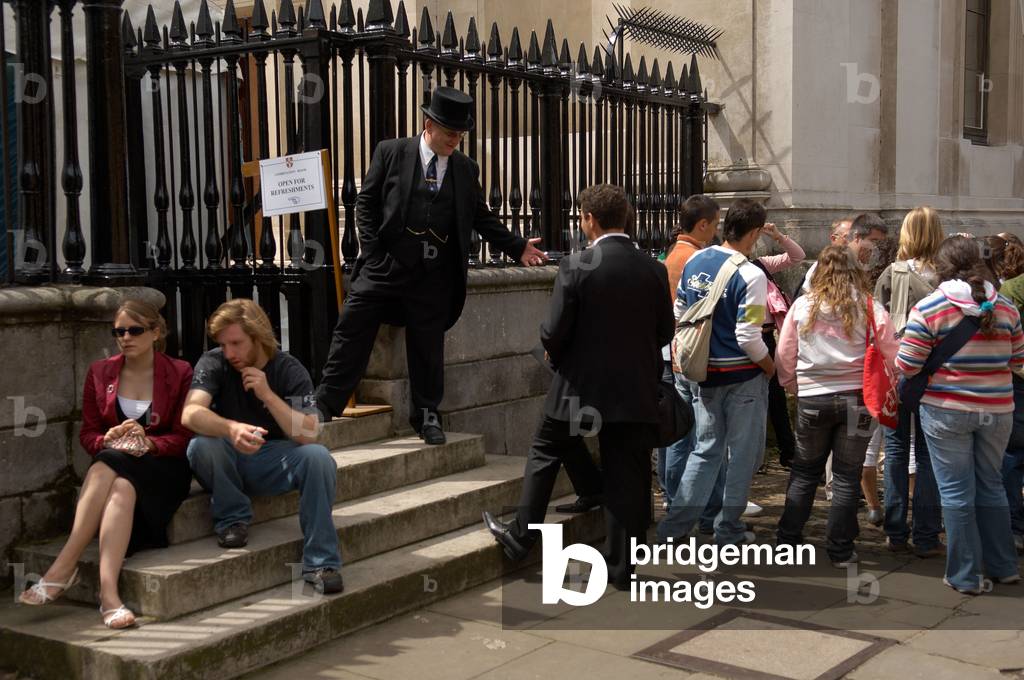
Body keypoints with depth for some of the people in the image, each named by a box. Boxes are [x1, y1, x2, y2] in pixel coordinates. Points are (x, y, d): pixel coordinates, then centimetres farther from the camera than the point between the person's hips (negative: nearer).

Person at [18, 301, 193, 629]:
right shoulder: (100, 372, 10)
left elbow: (184, 436, -2)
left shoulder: (180, 374, 1)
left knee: (122, 487, -37)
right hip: (113, 461, 2)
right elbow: (88, 434, 9)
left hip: (163, 465, -2)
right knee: (119, 489, -36)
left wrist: (148, 442, -22)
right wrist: (110, 439, -14)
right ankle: (109, 594, -45)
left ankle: (62, 568, -42)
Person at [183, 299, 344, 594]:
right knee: (201, 446, -33)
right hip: (228, 462, 0)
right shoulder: (213, 363, -9)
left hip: (273, 462, 0)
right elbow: (190, 414, -27)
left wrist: (268, 395, -27)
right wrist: (232, 429, -47)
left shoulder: (290, 370, -8)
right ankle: (233, 518, -8)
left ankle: (320, 562, -23)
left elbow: (309, 434, -18)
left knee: (318, 457, -30)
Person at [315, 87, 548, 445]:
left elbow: (482, 217, 14)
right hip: (386, 265, -2)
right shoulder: (391, 152, 1)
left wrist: (517, 248, 6)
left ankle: (426, 416, 24)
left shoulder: (466, 169, 8)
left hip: (433, 277, 2)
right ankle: (324, 407, 9)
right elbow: (366, 204, 2)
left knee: (428, 348, 9)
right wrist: (372, 253, -7)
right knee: (352, 332, -1)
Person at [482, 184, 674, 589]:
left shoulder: (576, 266, -14)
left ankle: (519, 537, 27)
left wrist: (555, 353, 8)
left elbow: (555, 332, -14)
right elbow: (664, 332, 5)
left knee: (546, 454, 18)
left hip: (581, 386, -3)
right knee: (628, 474, 9)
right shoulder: (653, 269, -2)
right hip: (636, 389, 3)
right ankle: (622, 567, 15)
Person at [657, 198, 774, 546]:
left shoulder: (694, 262, 1)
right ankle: (728, 529, 17)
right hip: (743, 376, -6)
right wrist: (770, 366, -2)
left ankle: (675, 524, 11)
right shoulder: (750, 275, -18)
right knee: (742, 453, 10)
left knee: (706, 450, 15)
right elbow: (748, 337, -20)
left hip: (704, 373, 6)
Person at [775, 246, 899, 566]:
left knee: (805, 471, 16)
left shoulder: (802, 306, -2)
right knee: (847, 476, 9)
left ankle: (788, 539, 20)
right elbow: (892, 359, -5)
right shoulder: (871, 309, -5)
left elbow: (784, 356, 2)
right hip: (857, 399, -1)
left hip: (812, 399, 1)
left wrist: (794, 387, 17)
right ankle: (840, 549, 14)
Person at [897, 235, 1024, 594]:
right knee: (991, 487, 19)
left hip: (946, 410, -4)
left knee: (956, 493, 5)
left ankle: (966, 575, 12)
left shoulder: (929, 308, -12)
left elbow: (907, 366, -11)